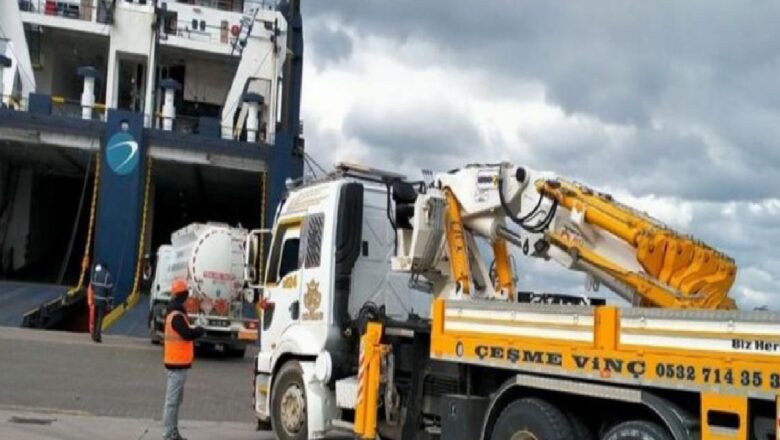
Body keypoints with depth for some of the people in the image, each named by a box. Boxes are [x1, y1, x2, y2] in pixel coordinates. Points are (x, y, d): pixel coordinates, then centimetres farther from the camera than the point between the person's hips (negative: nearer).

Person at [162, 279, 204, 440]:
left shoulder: (175, 312, 15)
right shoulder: (176, 315, -17)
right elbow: (187, 334, -23)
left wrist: (194, 330, 0)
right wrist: (200, 330, -6)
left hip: (178, 362, 11)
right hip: (178, 363, -11)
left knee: (176, 398, 16)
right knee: (173, 399, -7)